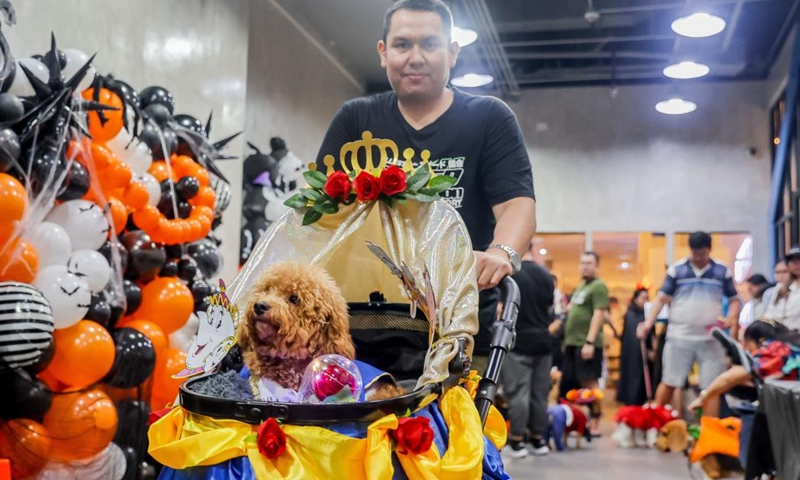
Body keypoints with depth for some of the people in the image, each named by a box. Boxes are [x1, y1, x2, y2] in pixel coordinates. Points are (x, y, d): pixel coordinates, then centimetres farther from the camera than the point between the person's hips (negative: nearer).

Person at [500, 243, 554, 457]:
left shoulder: (510, 274, -10)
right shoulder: (546, 275, 8)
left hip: (518, 341, -6)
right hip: (542, 341, 6)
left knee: (518, 392, -1)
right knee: (540, 392, 11)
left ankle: (517, 440, 3)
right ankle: (538, 439, 18)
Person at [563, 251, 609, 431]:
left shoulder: (598, 286, -8)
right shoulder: (581, 285, 19)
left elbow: (598, 315, -16)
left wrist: (589, 342, -22)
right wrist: (567, 339, 21)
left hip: (587, 343, -9)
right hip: (573, 342, 9)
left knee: (590, 382, -7)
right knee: (578, 383, 11)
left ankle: (594, 423, -3)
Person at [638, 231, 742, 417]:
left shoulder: (723, 271, 5)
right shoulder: (676, 270, 0)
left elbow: (734, 299, 11)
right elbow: (662, 298, 1)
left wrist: (732, 318, -10)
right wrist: (648, 323, -12)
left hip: (711, 339, 1)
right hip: (679, 337, -1)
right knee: (669, 382, 6)